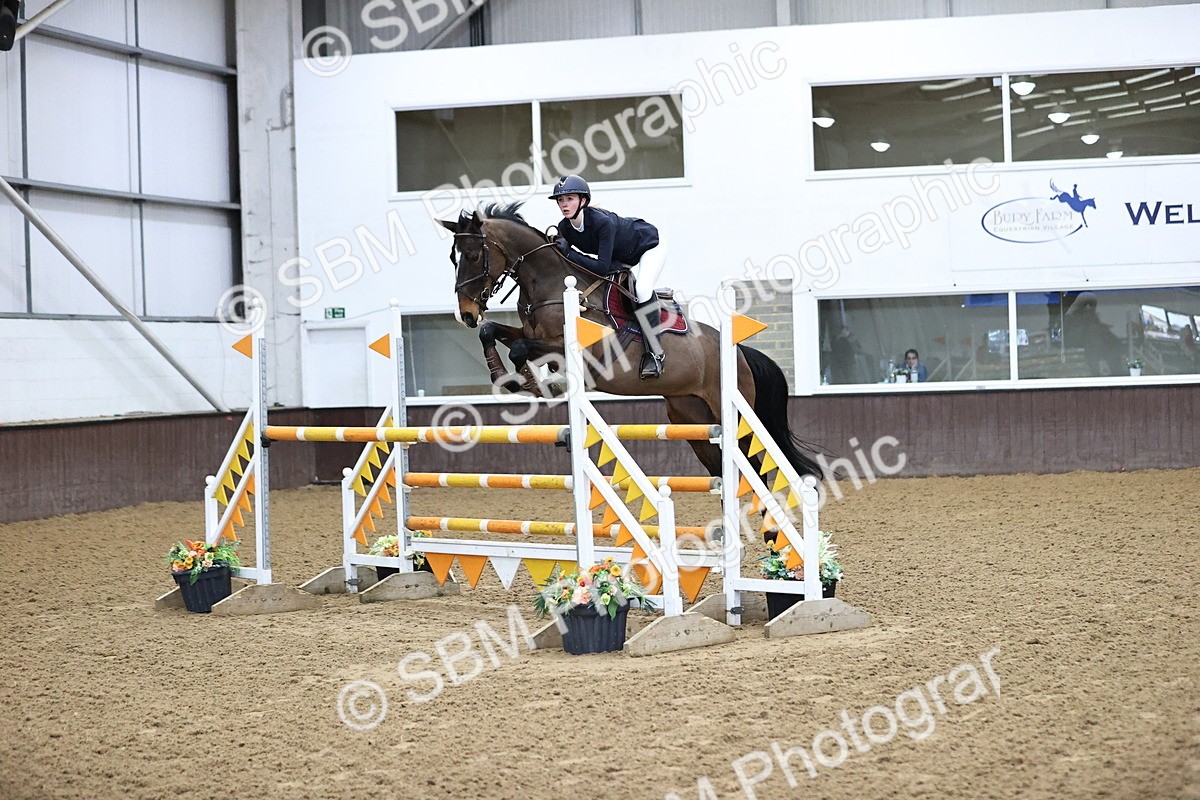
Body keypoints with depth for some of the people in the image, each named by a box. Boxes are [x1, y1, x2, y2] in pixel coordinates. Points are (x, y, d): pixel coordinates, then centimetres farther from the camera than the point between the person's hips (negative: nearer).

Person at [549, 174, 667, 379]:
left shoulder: (602, 221, -39)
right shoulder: (564, 228, -17)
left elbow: (602, 267, -41)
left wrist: (569, 252, -41)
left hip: (649, 246, -9)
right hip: (621, 258, 9)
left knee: (642, 288, -29)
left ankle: (655, 353, -22)